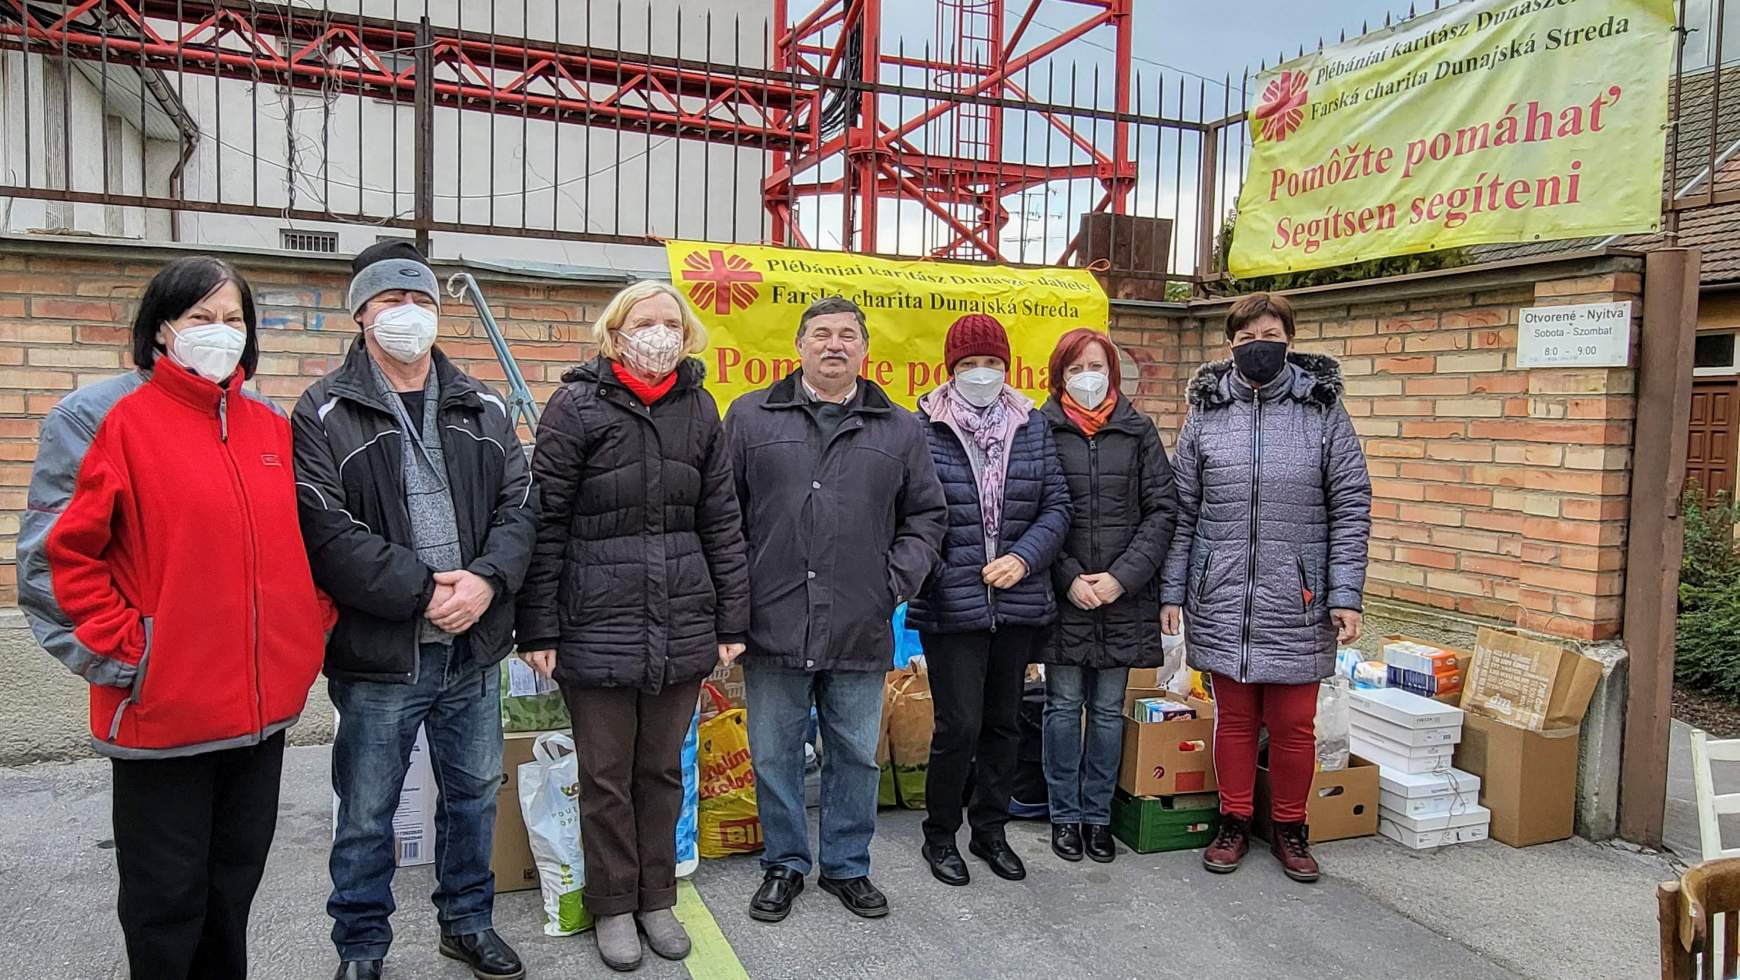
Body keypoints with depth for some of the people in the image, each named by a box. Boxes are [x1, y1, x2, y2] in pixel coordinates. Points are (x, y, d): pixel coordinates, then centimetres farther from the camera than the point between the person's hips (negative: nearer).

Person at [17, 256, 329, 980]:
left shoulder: (271, 425, 9)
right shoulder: (101, 418, -7)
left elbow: (301, 543, 17)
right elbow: (56, 557, -10)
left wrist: (309, 626, 7)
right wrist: (124, 652, -13)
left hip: (264, 707, 5)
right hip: (161, 713, -5)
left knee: (235, 887, 19)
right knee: (167, 900, 10)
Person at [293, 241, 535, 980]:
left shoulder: (483, 409, 9)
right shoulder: (327, 413, -5)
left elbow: (519, 504, 4)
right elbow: (326, 530, -14)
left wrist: (487, 579, -14)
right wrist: (423, 590, -19)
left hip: (473, 647, 4)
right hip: (376, 651, -4)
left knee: (474, 794, 17)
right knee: (366, 815, 10)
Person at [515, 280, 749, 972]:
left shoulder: (697, 409, 7)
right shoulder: (578, 405, -4)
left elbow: (721, 520, 8)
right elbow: (545, 521, -6)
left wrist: (731, 620, 5)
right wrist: (537, 629, -8)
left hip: (681, 624, 3)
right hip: (597, 623, -3)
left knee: (662, 769, 14)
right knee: (605, 775, 9)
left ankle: (657, 899, 31)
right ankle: (613, 907, 27)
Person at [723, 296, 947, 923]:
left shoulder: (900, 429, 9)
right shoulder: (751, 418, 4)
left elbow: (926, 514, 13)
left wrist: (897, 580, 0)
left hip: (861, 632, 1)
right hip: (774, 626, -1)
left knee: (856, 755, 12)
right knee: (774, 755, 10)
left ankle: (847, 866, 30)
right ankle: (785, 866, 29)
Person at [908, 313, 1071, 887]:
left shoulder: (1033, 426, 6)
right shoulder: (923, 429, -5)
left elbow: (1056, 506, 5)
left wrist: (1024, 558, -10)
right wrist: (917, 573, -14)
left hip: (1018, 603, 4)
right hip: (950, 604, -4)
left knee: (1004, 722, 15)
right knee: (960, 725, -2)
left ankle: (990, 829, 33)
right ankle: (940, 835, 20)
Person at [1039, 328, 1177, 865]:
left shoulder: (1137, 430, 5)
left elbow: (1162, 509, 1)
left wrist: (1121, 577, -9)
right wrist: (1069, 579, -11)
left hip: (1124, 596, 2)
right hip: (1061, 595, -1)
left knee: (1109, 709, 10)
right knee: (1064, 705, 7)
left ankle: (1098, 815, 23)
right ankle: (1064, 815, 21)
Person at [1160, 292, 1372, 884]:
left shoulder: (1323, 410, 1)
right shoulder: (1206, 412, 5)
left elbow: (1351, 508, 1)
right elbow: (1182, 511, 6)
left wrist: (1346, 596, -5)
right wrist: (1172, 592, 3)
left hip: (1297, 603, -1)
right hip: (1222, 600, 1)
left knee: (1294, 725, 8)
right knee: (1234, 718, 12)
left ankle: (1290, 828, 28)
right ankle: (1234, 822, 28)